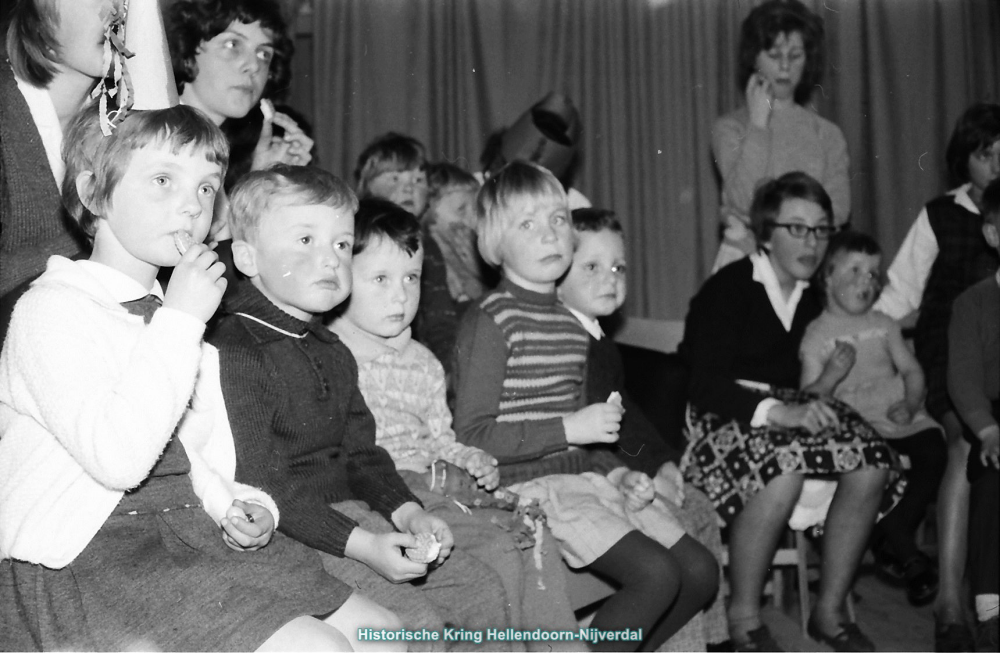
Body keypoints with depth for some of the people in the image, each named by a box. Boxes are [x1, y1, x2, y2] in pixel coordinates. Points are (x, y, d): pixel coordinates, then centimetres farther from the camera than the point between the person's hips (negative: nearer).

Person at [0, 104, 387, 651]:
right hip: (85, 558, -8)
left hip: (188, 529, 8)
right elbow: (117, 458, -24)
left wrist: (236, 505, 2)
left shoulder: (165, 313, 18)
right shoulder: (51, 307, -10)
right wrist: (180, 320, -20)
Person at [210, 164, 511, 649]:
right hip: (285, 535, -9)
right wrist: (360, 545, -23)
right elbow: (259, 484, -22)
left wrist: (406, 511, -2)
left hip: (351, 515, 9)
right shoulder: (233, 352, -17)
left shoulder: (334, 354, 15)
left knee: (481, 590, 7)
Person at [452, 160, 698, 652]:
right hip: (525, 485, -8)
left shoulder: (571, 323, 16)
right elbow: (472, 437, -16)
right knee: (656, 573, -21)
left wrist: (614, 482, 8)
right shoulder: (490, 319, -11)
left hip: (576, 478, 8)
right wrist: (569, 428, -17)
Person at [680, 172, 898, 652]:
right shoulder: (727, 290, -8)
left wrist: (828, 378, 4)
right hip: (721, 416, -7)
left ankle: (829, 610, -4)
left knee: (872, 463, -18)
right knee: (782, 471, -36)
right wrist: (778, 412, -28)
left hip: (789, 409, 7)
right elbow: (705, 387, -17)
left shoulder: (813, 301, 16)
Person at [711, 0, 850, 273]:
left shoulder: (827, 133, 9)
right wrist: (758, 122, -6)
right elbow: (741, 199, -12)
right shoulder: (729, 127, 3)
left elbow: (838, 209, 0)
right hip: (746, 255, -2)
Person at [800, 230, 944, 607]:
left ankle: (891, 542, -9)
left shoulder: (884, 325, 20)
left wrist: (910, 403, -3)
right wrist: (834, 372, -21)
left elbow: (912, 370, 17)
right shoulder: (816, 336, 4)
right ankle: (907, 555, -11)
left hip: (900, 419, 4)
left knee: (933, 450, -24)